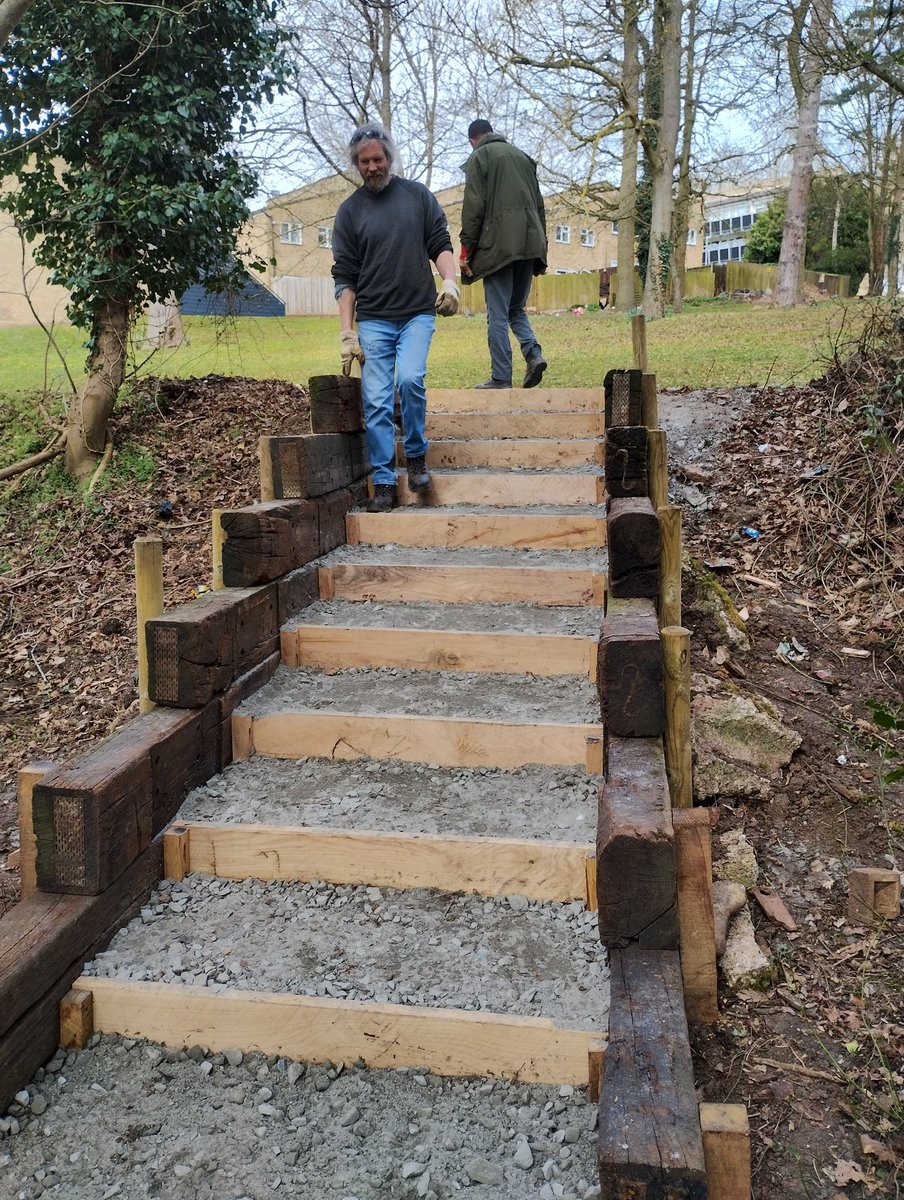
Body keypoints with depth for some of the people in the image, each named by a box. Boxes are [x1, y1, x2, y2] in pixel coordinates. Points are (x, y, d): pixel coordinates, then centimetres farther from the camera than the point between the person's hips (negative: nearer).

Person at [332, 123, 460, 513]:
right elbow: (344, 277, 5)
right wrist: (347, 332, -2)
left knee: (409, 379, -23)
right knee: (376, 402, -6)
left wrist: (449, 280, -13)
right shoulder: (349, 211, 7)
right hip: (373, 319, 1)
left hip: (418, 313, 0)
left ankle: (416, 456, -1)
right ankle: (384, 483, 2)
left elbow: (440, 244, 8)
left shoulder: (418, 195, 9)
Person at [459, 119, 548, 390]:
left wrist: (466, 249, -4)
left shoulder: (479, 157, 4)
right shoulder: (522, 156, 23)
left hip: (498, 245, -6)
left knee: (498, 315, -4)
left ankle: (501, 378, -6)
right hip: (529, 245, 6)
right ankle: (534, 353, -6)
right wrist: (540, 248, 20)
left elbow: (473, 207, -6)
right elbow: (539, 205, 20)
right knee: (516, 308, 16)